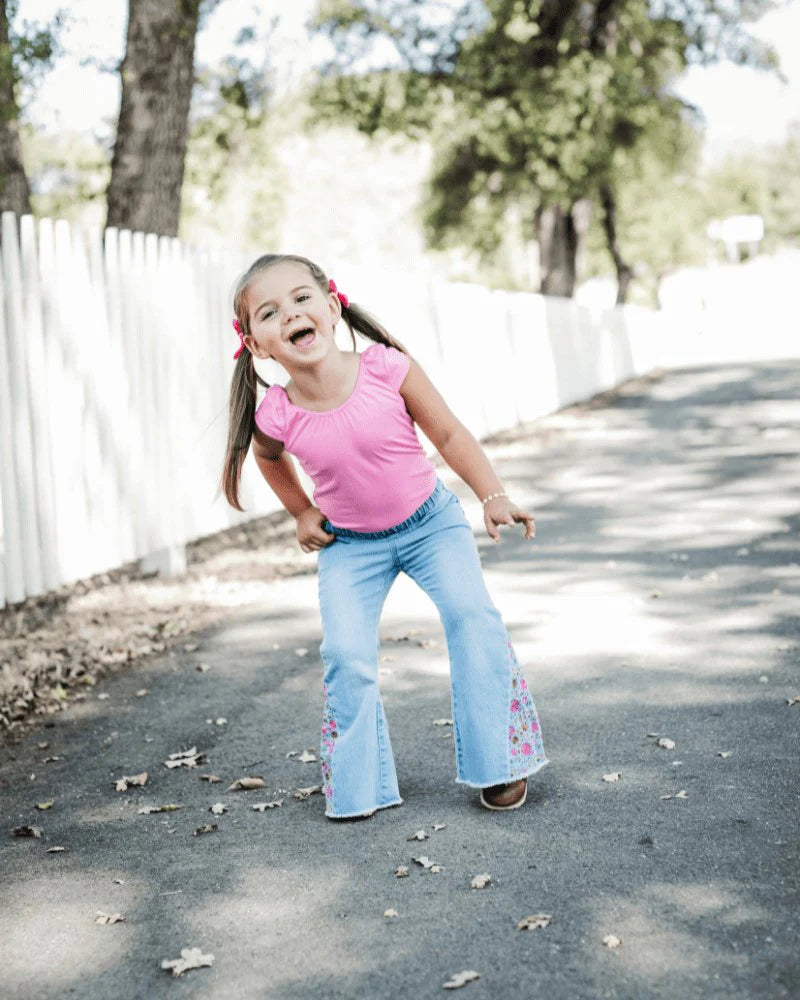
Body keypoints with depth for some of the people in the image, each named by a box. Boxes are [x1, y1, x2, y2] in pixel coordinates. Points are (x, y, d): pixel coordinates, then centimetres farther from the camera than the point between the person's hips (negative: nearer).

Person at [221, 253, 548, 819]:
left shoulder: (388, 369, -25)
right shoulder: (277, 417, -20)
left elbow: (449, 434, -11)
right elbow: (270, 456, 7)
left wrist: (495, 497, -17)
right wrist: (303, 512, 8)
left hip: (430, 521, -1)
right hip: (349, 543, 1)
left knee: (472, 615, -17)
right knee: (346, 656, -13)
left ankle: (498, 760, -1)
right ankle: (358, 785, 8)